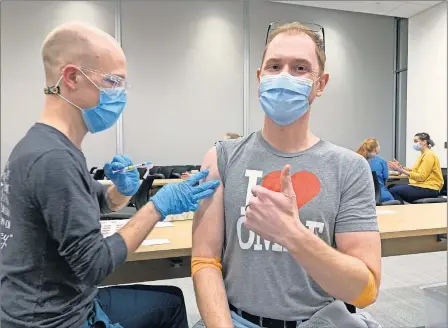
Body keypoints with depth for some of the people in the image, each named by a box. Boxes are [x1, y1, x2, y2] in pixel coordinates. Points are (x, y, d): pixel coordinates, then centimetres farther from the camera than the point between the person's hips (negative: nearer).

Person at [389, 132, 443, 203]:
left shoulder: (429, 155, -12)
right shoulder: (423, 155, 19)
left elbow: (420, 177, -20)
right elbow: (415, 171, 12)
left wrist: (402, 170, -24)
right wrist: (401, 168, 0)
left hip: (428, 189, -10)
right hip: (421, 185, 10)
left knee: (393, 191, -20)